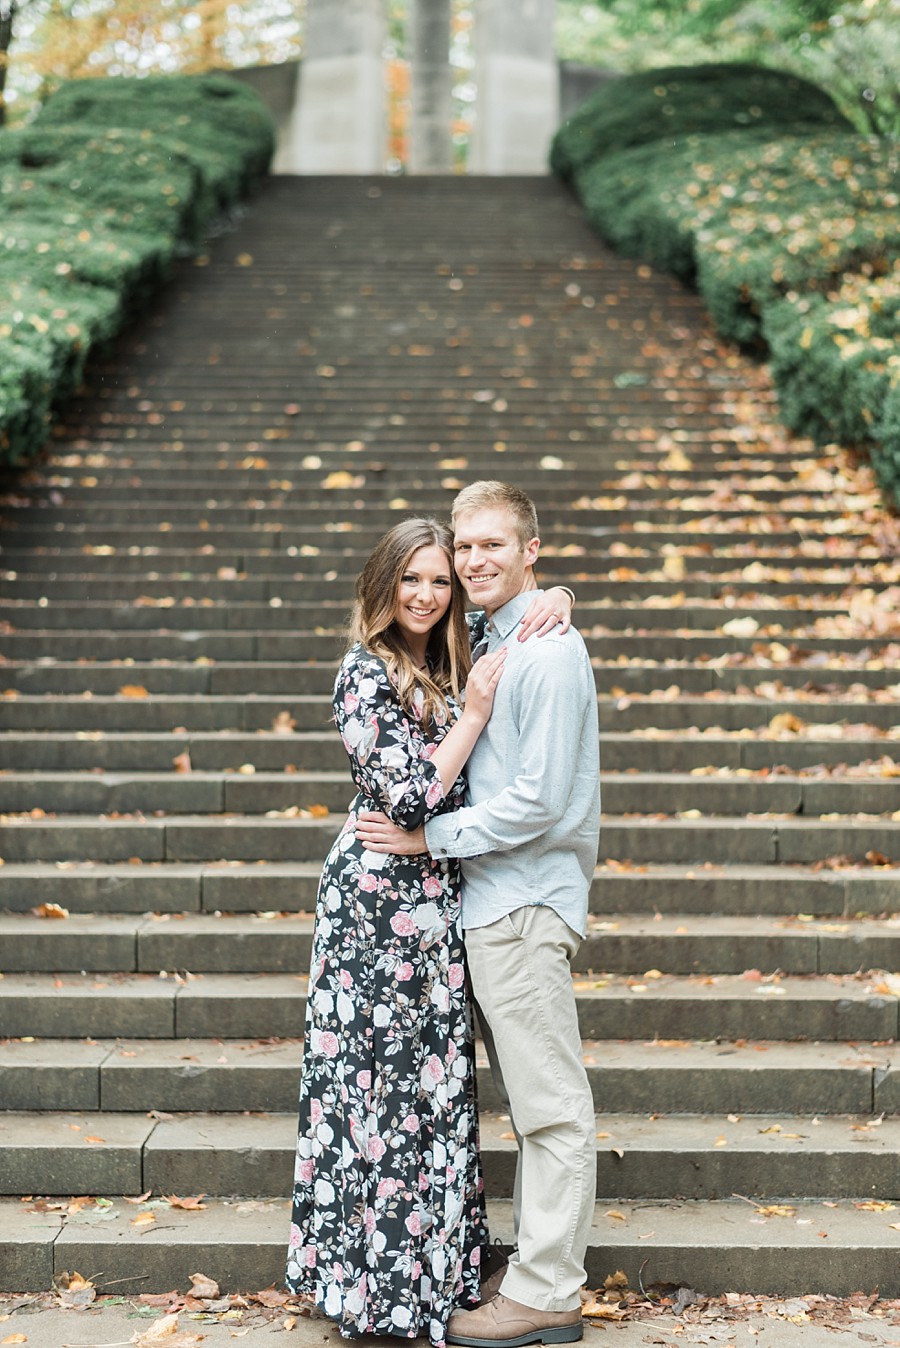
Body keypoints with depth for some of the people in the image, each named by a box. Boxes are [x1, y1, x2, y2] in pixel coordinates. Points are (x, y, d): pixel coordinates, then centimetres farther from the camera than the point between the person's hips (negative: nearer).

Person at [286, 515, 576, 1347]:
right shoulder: (365, 676, -12)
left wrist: (554, 602, 0)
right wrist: (474, 713, -14)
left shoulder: (454, 663, 9)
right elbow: (411, 795, -18)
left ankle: (433, 1263, 23)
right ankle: (380, 1279, 10)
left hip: (436, 894, 7)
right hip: (380, 894, -7)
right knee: (384, 1075, -1)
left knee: (435, 1074, 12)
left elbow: (527, 592, 22)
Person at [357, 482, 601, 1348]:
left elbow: (540, 799, -20)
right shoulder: (490, 643, 14)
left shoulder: (548, 652, -15)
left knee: (549, 1105, -1)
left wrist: (430, 839, -13)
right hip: (492, 898, 10)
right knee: (527, 1100, 16)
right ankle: (538, 1261, 26)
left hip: (525, 902, -10)